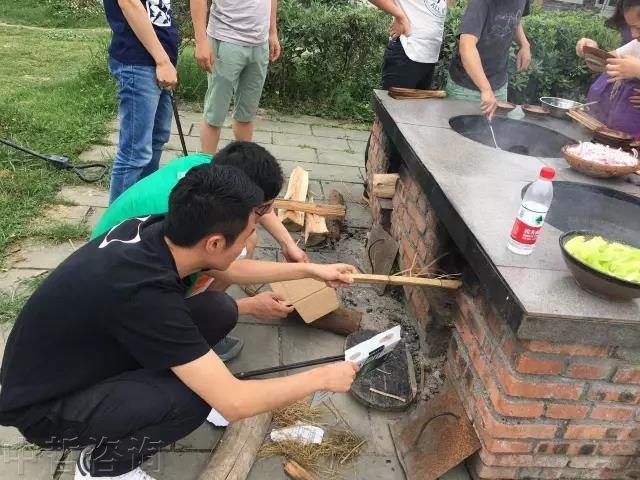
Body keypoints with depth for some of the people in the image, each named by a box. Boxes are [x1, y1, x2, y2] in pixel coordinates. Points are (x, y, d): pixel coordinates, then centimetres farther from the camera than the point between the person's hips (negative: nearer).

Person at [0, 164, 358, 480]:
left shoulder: (157, 230, -15)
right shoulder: (145, 294, -39)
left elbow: (230, 270, 7)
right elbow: (234, 403, -34)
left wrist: (310, 270, 9)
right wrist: (323, 377, -20)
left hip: (93, 352, 7)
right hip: (44, 408, -7)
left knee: (220, 311, -7)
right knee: (192, 399, -29)